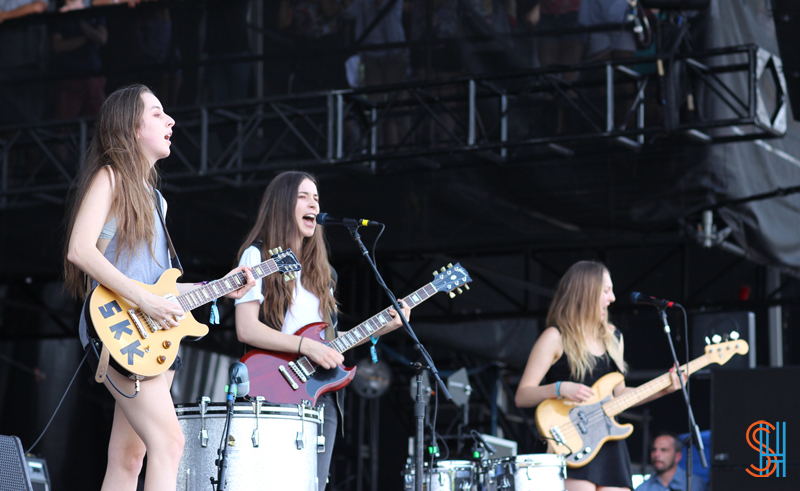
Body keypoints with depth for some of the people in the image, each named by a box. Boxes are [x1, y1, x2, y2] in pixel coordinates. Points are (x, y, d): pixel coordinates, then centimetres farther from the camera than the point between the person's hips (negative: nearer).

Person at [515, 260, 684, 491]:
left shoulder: (612, 337, 17)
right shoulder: (555, 338, -4)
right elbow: (522, 396, -8)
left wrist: (663, 389, 10)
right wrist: (560, 388, -24)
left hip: (610, 444, 7)